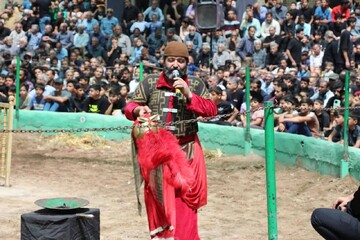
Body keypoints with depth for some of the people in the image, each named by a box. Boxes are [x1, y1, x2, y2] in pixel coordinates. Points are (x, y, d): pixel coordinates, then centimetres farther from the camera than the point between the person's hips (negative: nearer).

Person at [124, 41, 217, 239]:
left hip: (186, 151, -1)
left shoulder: (196, 85, 4)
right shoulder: (149, 83, 4)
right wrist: (138, 109, -20)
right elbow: (129, 108, 4)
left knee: (184, 199, -4)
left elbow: (211, 110, -6)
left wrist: (188, 94, -18)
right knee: (157, 196, 6)